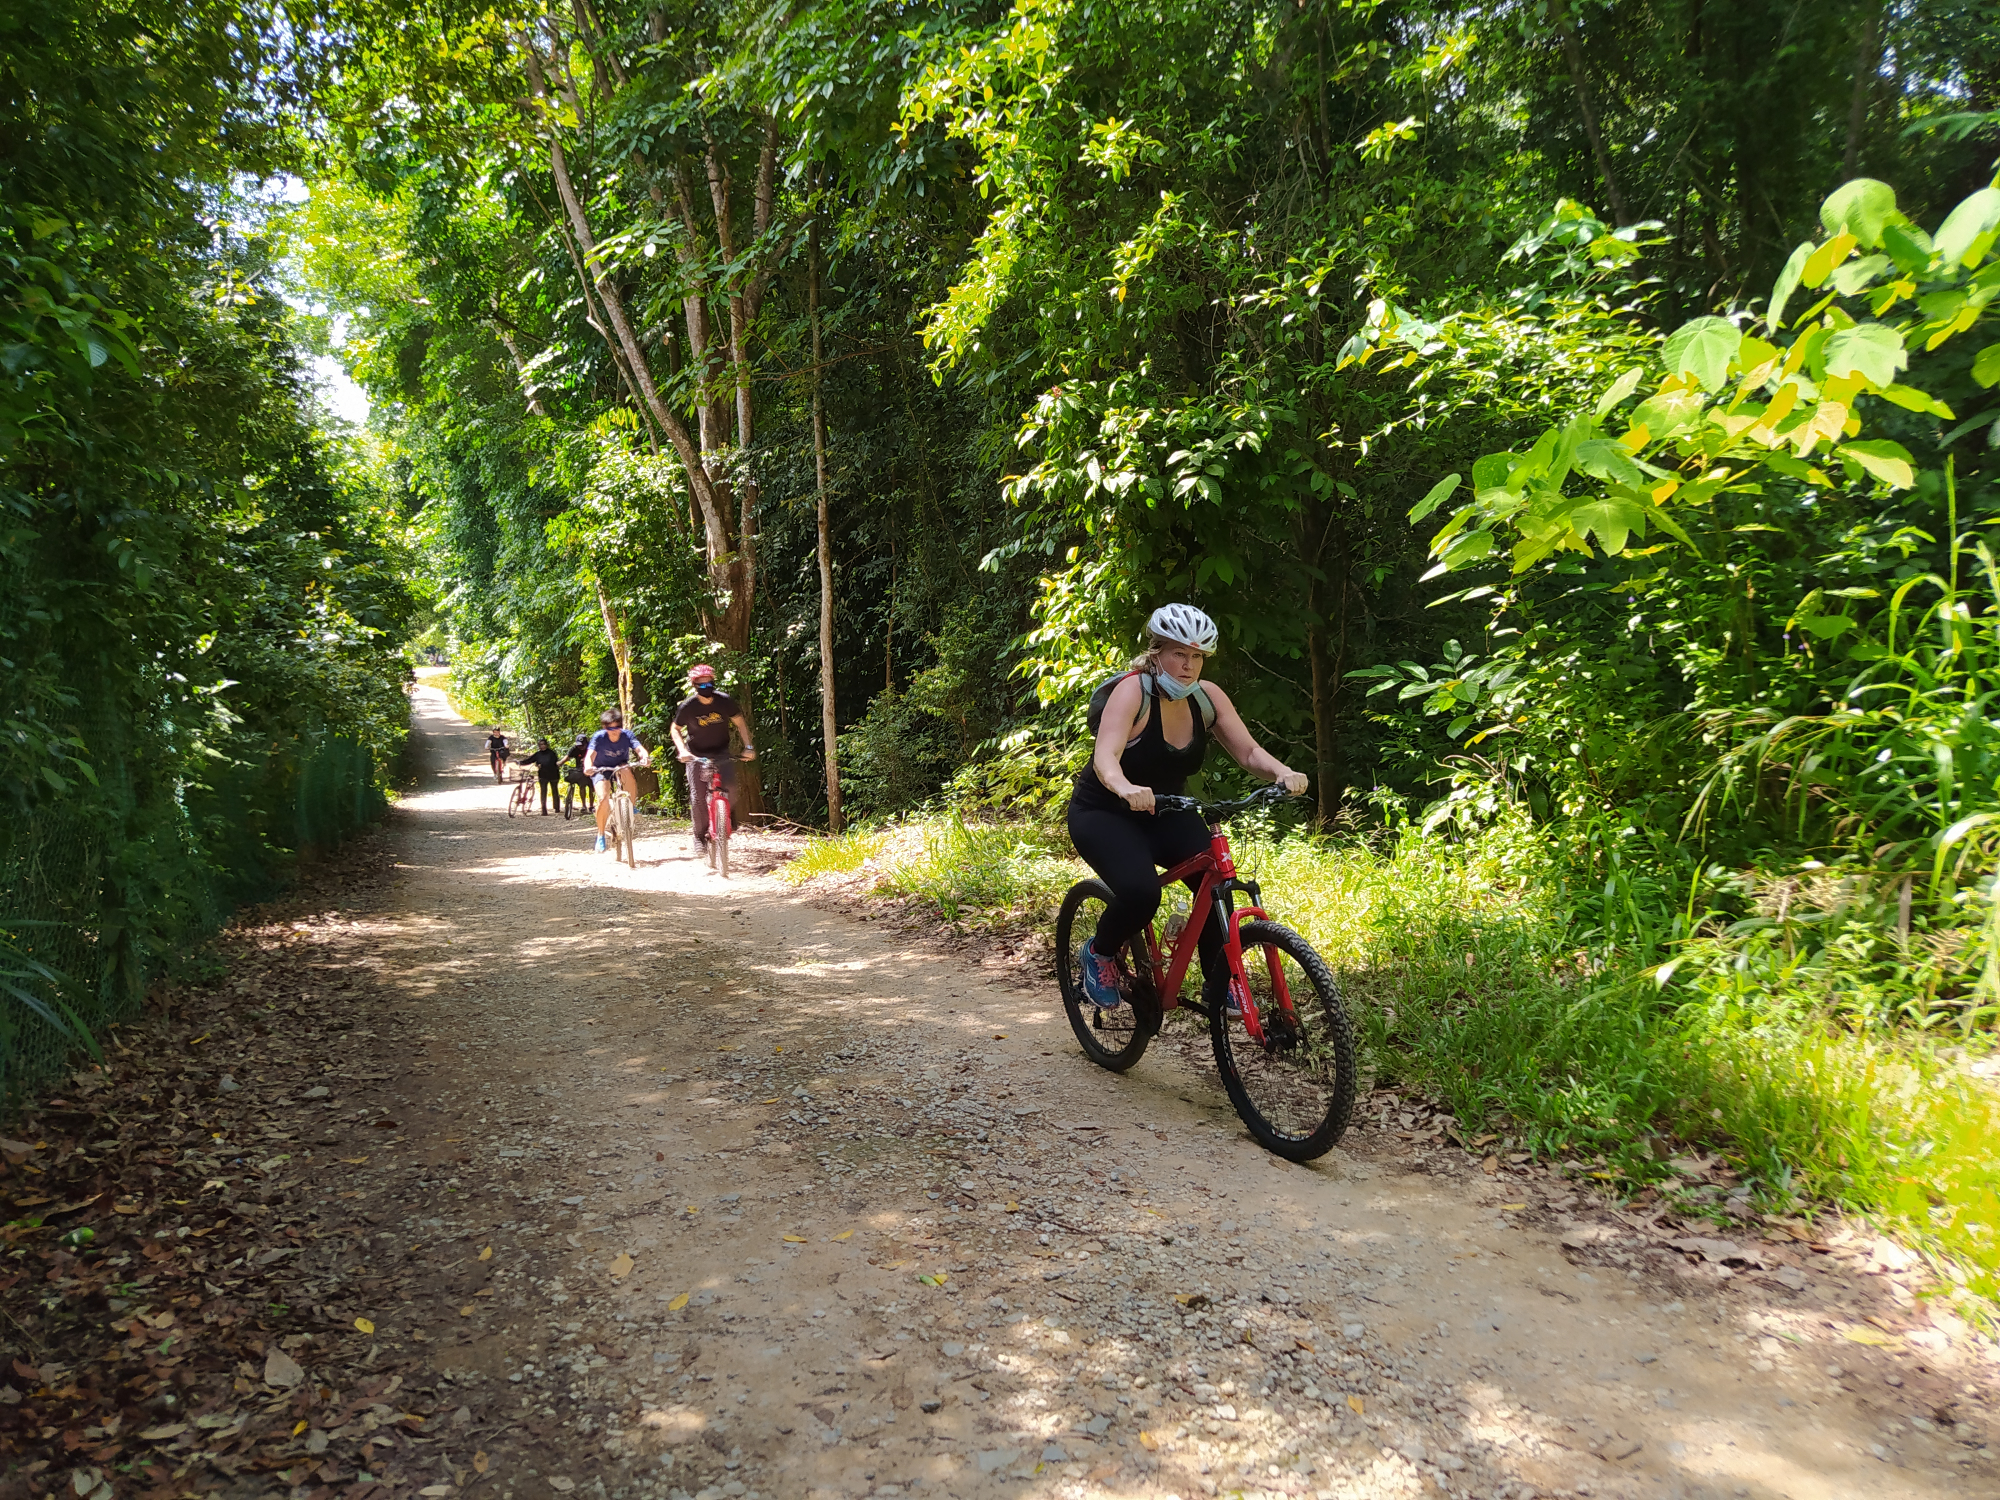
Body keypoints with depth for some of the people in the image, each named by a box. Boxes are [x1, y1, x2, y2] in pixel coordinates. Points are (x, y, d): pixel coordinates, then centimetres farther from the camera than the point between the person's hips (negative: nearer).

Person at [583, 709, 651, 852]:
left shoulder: (627, 735, -19)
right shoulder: (599, 737, -22)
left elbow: (639, 749, -32)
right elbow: (590, 755, -32)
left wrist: (644, 757, -55)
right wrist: (588, 766, -55)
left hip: (620, 766, 1)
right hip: (602, 769, -1)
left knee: (625, 770, -36)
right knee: (603, 798, -24)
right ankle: (600, 835, -7)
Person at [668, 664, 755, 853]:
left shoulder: (725, 701, -15)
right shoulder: (688, 706, -17)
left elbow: (739, 722, -1)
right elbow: (675, 729, -3)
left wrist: (748, 746, -11)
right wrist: (682, 750, -19)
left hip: (721, 752, 1)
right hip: (696, 754, -1)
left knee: (729, 786, -23)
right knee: (697, 797, -7)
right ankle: (700, 836, 11)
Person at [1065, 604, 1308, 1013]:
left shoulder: (1207, 697, -7)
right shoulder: (1134, 690, -23)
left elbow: (1249, 752, -10)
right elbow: (1106, 756, -37)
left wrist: (1282, 772, -32)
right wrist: (1126, 789, -59)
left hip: (1165, 814, 5)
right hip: (1103, 814, -5)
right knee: (1140, 891, -31)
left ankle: (1219, 986, 4)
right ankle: (1098, 953, 2)